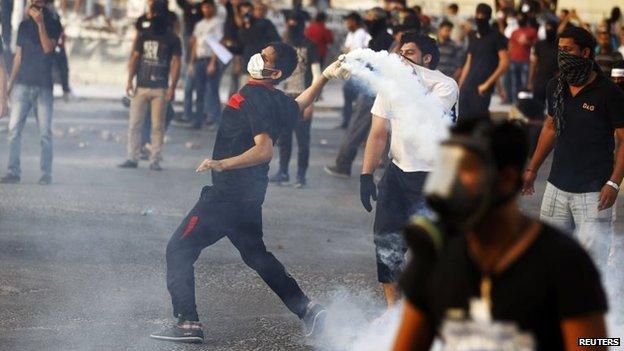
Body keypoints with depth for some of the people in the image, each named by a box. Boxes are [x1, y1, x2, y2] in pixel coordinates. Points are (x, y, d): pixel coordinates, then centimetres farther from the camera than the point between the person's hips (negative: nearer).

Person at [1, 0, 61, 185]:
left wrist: (40, 23, -18)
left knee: (45, 132, -2)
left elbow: (48, 48, -13)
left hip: (44, 86, -3)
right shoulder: (24, 25, 12)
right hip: (22, 84, 3)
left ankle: (46, 174, 2)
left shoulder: (53, 25, 3)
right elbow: (18, 56, 16)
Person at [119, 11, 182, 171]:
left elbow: (175, 63, -2)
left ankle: (155, 160, 4)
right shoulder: (143, 36, 9)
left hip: (160, 89, -3)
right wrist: (130, 81, -2)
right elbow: (134, 58, 9)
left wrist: (172, 87, -11)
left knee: (158, 126, -1)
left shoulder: (172, 39, 1)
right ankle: (132, 158, 6)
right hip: (141, 86, 3)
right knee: (134, 124, 1)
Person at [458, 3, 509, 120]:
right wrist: (460, 87, 15)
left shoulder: (496, 37, -2)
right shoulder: (473, 37, 18)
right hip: (468, 85, 6)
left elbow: (504, 63, -10)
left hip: (482, 88, -6)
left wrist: (487, 83, -14)